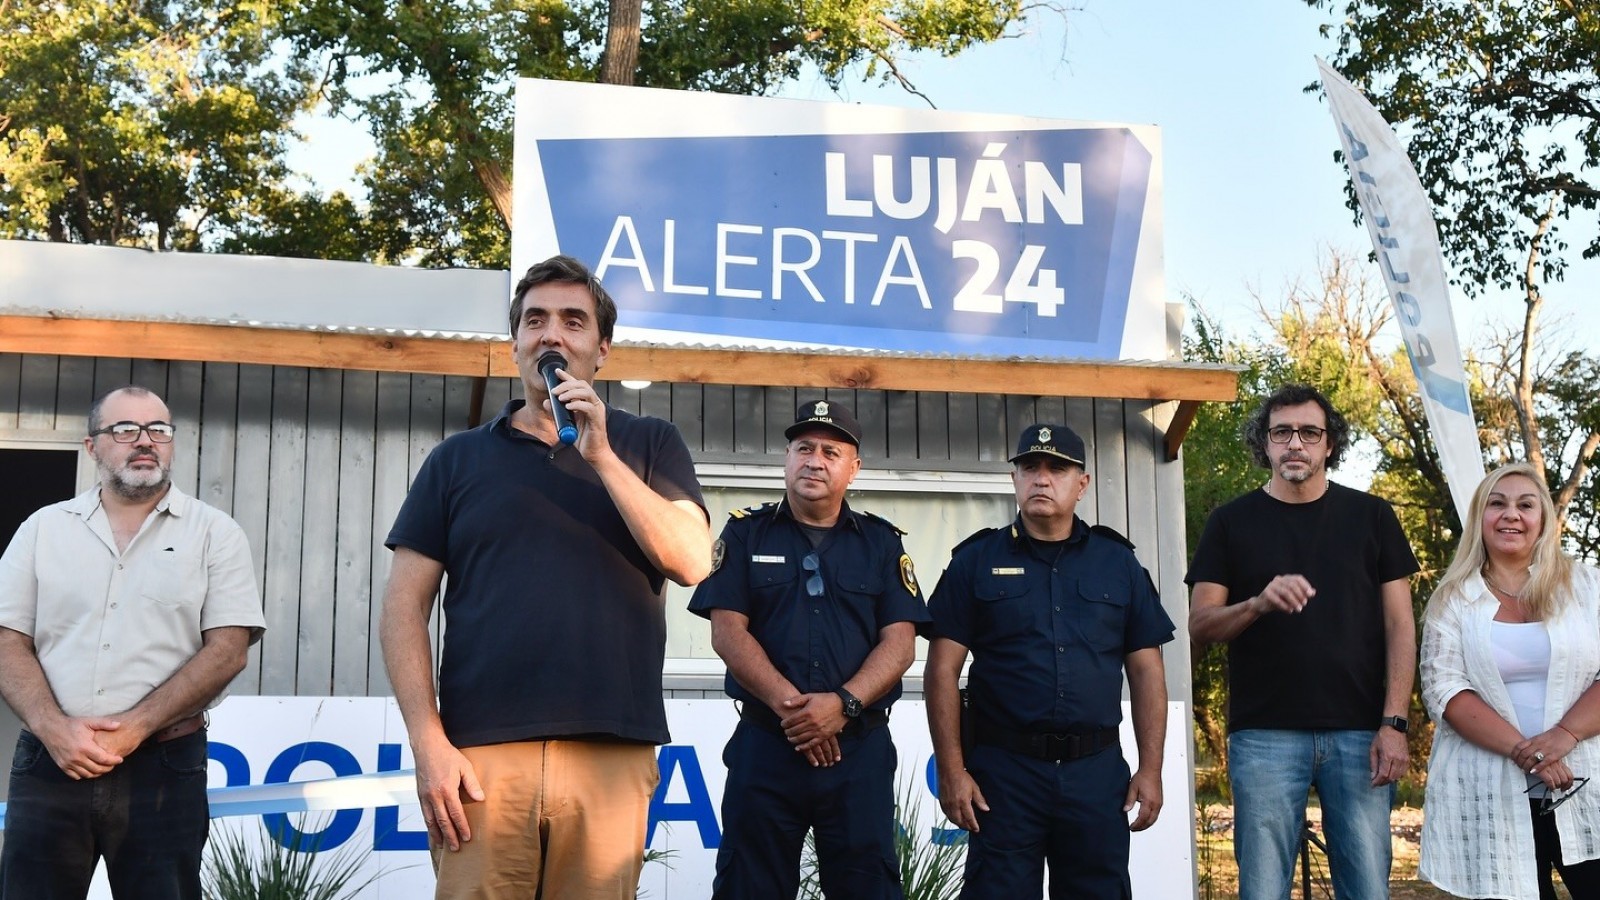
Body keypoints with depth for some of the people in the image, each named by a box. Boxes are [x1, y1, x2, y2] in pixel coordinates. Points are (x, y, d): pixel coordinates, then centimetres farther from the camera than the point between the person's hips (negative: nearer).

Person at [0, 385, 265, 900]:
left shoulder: (215, 533, 4)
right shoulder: (44, 529, 10)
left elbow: (227, 649, -4)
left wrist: (135, 727, -13)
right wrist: (55, 730, -11)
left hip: (163, 766, -1)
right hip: (49, 762, 2)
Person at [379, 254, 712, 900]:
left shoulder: (650, 447, 12)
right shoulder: (459, 458, 13)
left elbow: (692, 562, -3)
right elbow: (403, 609, 7)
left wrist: (601, 456, -7)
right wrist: (428, 742, -4)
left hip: (613, 756, 0)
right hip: (481, 753, 0)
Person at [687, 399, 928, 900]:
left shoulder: (882, 542, 10)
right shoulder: (746, 534, 8)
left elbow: (900, 643, 1)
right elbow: (727, 633, -2)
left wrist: (842, 704, -15)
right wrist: (789, 705, -14)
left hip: (861, 748, 1)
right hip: (763, 745, 0)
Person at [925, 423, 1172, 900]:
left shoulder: (1118, 561, 10)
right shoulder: (976, 560, 4)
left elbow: (1146, 670, 9)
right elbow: (943, 670, 0)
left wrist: (1150, 770, 2)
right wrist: (951, 771, -7)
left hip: (1097, 771, 2)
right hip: (1003, 770, -2)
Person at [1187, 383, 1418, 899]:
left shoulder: (1371, 517, 9)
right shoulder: (1231, 522, 7)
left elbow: (1399, 625, 6)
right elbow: (1199, 626, 1)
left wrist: (1394, 723, -5)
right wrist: (1258, 604, -19)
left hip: (1359, 734, 1)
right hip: (1265, 735, 0)